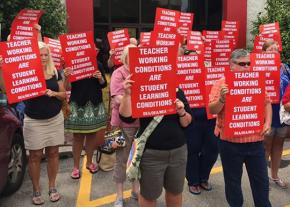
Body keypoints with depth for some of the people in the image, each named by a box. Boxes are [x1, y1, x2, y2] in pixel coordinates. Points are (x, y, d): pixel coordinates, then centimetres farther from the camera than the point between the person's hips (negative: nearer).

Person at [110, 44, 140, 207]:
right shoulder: (118, 73, -7)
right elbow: (118, 98, -17)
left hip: (142, 120, 4)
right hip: (124, 122, -4)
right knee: (122, 159, 7)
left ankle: (136, 189, 34)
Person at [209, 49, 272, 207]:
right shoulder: (222, 83, -6)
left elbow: (267, 103, 15)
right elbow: (212, 110, -10)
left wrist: (267, 122, 1)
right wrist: (222, 98, -28)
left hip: (255, 139, 4)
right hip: (230, 141, -3)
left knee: (261, 179, 15)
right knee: (233, 180, 13)